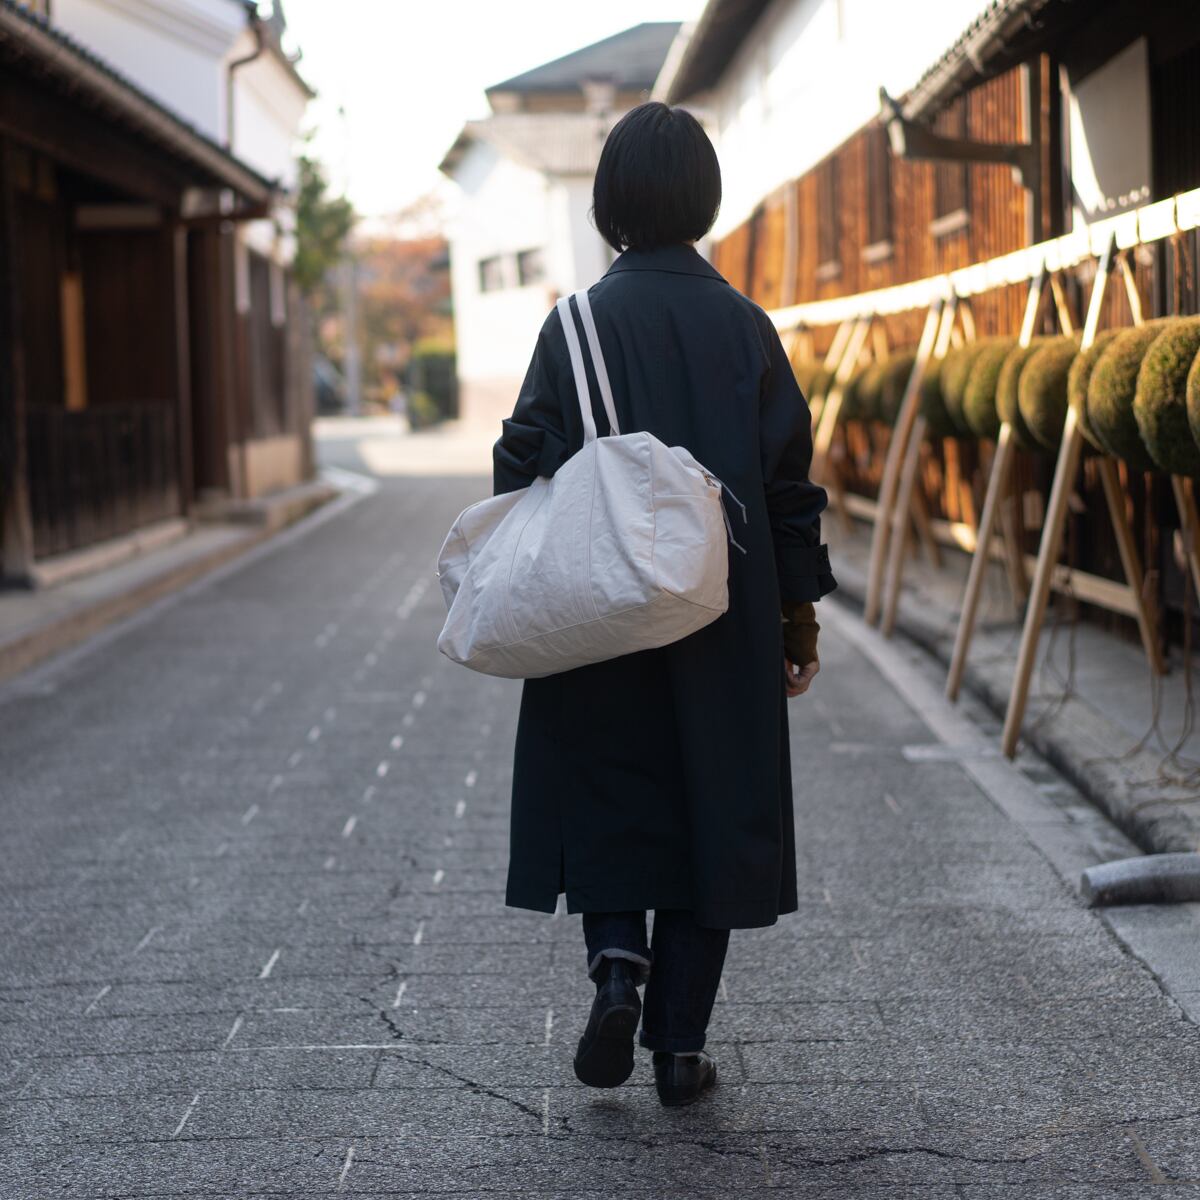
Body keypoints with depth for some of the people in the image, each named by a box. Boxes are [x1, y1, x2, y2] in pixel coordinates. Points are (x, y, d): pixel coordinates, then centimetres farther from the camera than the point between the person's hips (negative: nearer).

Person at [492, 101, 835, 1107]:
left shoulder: (580, 322, -5)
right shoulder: (745, 326, 0)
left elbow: (526, 469, -7)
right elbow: (791, 482, 1)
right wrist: (800, 617, 8)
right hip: (726, 620, 1)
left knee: (606, 797, 15)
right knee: (709, 808, 9)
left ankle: (617, 968, -7)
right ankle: (680, 1045, 10)